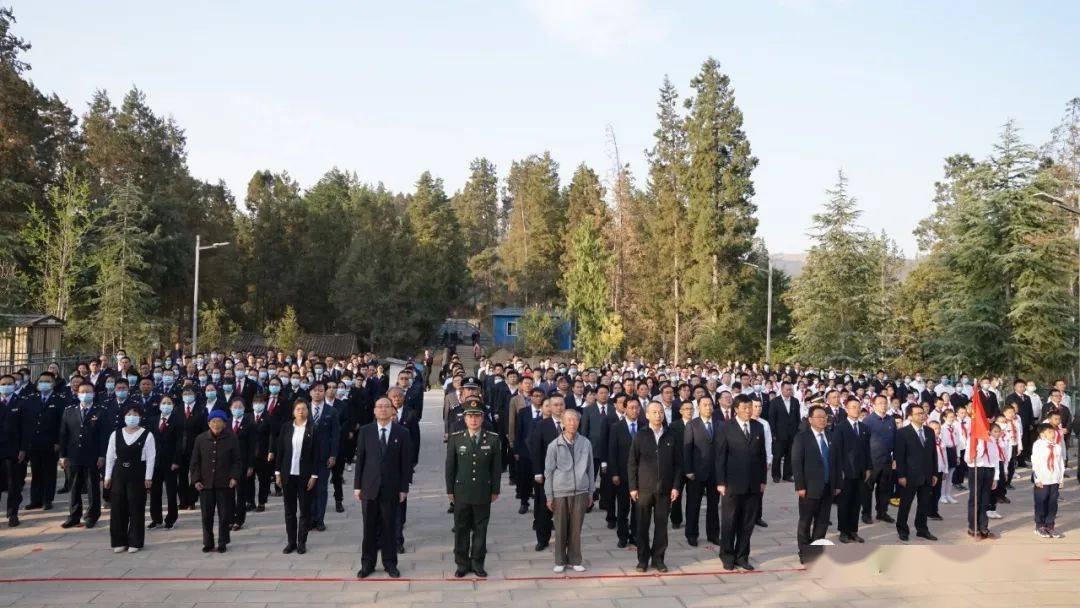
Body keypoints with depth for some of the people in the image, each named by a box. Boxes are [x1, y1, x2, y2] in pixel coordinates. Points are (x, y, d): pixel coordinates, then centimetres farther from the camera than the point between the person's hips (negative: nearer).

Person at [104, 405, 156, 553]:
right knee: (118, 508, 4)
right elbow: (110, 456, 8)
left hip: (137, 475, -3)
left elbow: (150, 457, -5)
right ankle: (119, 542, 15)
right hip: (119, 474, 3)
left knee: (136, 508, 0)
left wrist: (148, 477, -10)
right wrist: (107, 476, 4)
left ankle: (135, 542, 10)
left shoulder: (147, 435, -4)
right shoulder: (116, 434, 6)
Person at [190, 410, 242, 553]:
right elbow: (195, 462, 8)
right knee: (206, 515, 5)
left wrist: (234, 477, -9)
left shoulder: (231, 439, 0)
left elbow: (236, 461, 3)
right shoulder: (200, 439, 5)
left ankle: (222, 543, 16)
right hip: (205, 484, 1)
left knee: (224, 515, 3)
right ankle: (208, 543, 18)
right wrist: (196, 480, -1)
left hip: (224, 484, -1)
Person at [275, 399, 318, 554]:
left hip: (305, 475, -2)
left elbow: (316, 454, -4)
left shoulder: (313, 429, -4)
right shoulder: (286, 427, 4)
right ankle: (291, 541, 18)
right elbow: (279, 450, 6)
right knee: (289, 510, 9)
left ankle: (302, 542, 14)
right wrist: (278, 472, 2)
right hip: (288, 474, 2)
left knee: (304, 510, 5)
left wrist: (314, 476, -8)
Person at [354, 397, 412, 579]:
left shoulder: (402, 433, 0)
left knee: (390, 527, 7)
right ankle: (367, 563, 18)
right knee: (369, 527, 6)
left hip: (391, 488, -1)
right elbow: (360, 459, 4)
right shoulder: (365, 431, 3)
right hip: (369, 486, 1)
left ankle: (390, 563, 19)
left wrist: (404, 488, -3)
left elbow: (406, 462, 0)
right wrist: (357, 485, 1)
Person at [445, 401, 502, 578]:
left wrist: (495, 490, 2)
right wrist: (450, 490, 2)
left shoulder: (493, 439, -2)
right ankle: (462, 564, 20)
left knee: (480, 529, 8)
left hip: (483, 493, 0)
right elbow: (450, 466, 3)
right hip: (461, 492, 0)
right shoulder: (455, 439, -1)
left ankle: (477, 562, 21)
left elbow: (497, 467, 2)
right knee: (461, 529, 8)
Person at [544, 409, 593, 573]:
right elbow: (548, 472, 2)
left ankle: (575, 560, 19)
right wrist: (549, 496, 0)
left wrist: (590, 493, 9)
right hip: (560, 492, -1)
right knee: (560, 528, 5)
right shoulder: (555, 445, -3)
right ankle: (560, 561, 18)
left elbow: (590, 469, 9)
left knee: (576, 528, 6)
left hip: (580, 492, 1)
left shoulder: (586, 443, 2)